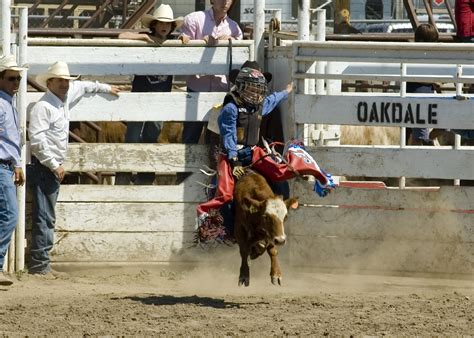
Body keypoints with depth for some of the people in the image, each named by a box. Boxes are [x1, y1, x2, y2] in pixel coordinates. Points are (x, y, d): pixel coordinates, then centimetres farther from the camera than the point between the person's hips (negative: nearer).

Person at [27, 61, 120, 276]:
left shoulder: (64, 99, 14)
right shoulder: (43, 107, -13)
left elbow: (82, 87, 36)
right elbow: (37, 139, -22)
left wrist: (105, 88, 47)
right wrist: (54, 165, -20)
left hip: (54, 168, 10)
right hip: (44, 168, -10)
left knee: (48, 217, 8)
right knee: (44, 217, -12)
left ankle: (40, 263, 10)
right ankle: (39, 264, -15)